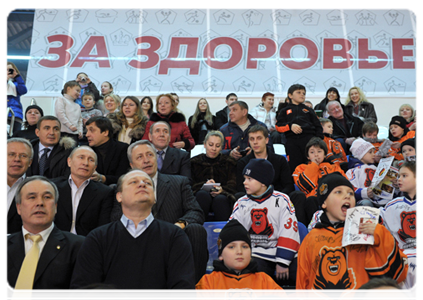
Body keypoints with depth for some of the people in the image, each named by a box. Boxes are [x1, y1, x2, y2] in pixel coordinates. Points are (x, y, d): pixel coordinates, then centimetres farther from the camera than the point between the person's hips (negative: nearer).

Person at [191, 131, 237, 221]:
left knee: (220, 199, -35)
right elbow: (191, 184, 6)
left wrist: (222, 190, -18)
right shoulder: (194, 162, 18)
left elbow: (233, 185, 5)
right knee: (203, 194, -35)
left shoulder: (229, 162, 19)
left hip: (222, 195, 0)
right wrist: (204, 185, -16)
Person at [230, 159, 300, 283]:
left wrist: (282, 262, -11)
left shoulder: (281, 200, -2)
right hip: (257, 253, 1)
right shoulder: (242, 203, 7)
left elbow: (288, 232, -6)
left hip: (283, 252, 0)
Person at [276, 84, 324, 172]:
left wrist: (318, 140, 0)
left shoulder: (309, 110, 25)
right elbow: (278, 126, 9)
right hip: (292, 141, -1)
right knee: (294, 165, -6)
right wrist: (290, 126, -11)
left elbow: (318, 126, 17)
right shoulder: (285, 111, 22)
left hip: (309, 139, 1)